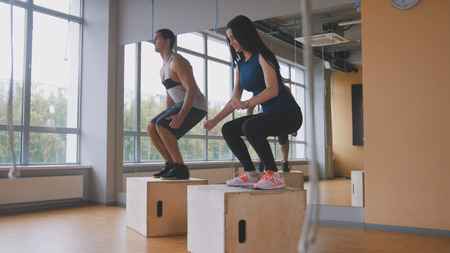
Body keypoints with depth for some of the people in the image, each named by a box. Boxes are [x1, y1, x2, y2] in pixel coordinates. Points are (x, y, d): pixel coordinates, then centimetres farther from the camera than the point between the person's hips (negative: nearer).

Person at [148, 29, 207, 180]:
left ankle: (181, 169, -20)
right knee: (151, 127, 0)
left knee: (161, 126, -26)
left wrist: (181, 116, -33)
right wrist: (167, 117, 14)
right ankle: (170, 165, 3)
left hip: (195, 105, -10)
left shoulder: (177, 61, -15)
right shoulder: (163, 69, 16)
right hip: (180, 105, 10)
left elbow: (192, 89, -25)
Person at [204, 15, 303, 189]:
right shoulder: (240, 64, 13)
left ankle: (275, 176, -20)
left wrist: (247, 104, -36)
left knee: (249, 127, -32)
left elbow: (273, 90, -24)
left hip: (288, 113, -8)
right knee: (228, 129, 0)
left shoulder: (262, 56, -12)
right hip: (269, 114, 9)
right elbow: (234, 100, 13)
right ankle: (251, 174, 5)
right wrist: (215, 120, 5)